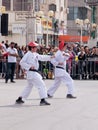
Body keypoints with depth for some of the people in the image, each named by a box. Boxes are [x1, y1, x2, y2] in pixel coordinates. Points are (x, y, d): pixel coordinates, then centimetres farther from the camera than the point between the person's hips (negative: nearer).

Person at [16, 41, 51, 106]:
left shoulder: (35, 54, 13)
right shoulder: (28, 54, -12)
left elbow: (42, 57, 18)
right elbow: (21, 62, -14)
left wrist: (50, 57, 9)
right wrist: (29, 66, -21)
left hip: (35, 72, 10)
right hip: (31, 72, -10)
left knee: (29, 86, 20)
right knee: (41, 85, -11)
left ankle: (19, 99, 27)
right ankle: (43, 100, -12)